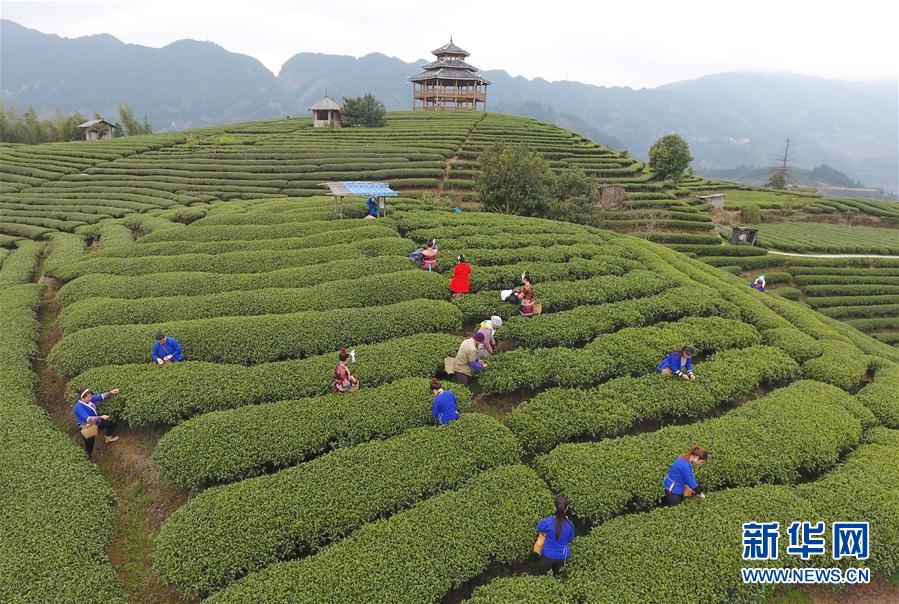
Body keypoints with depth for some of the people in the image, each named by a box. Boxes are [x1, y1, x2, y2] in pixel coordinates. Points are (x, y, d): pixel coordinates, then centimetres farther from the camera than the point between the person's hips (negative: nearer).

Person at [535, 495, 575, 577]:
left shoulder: (547, 522, -28)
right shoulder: (570, 525, -22)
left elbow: (539, 529, -5)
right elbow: (569, 539, -1)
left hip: (548, 555, -2)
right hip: (562, 556, 2)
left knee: (542, 574, 23)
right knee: (556, 573, 31)